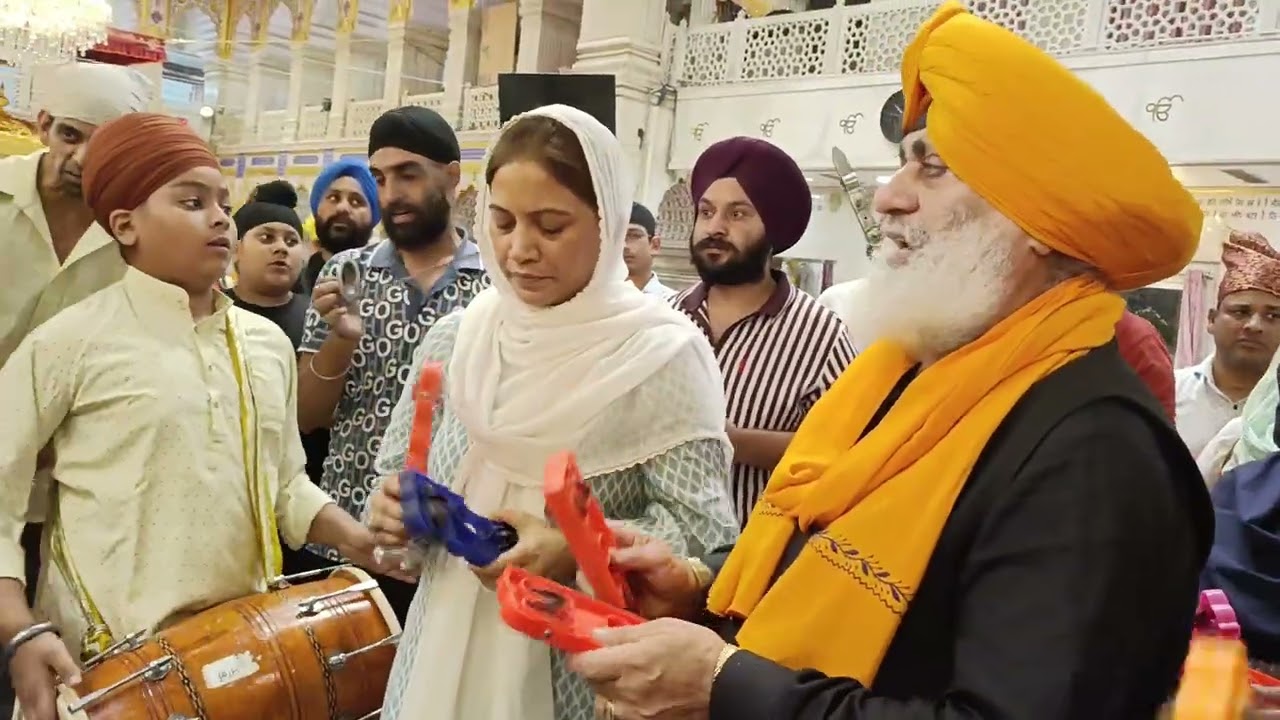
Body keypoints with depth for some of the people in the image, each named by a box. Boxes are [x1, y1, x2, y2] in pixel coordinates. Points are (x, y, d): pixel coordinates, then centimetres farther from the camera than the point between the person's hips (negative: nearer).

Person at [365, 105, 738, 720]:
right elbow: (400, 479, 9)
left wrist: (577, 553, -27)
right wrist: (395, 512, -12)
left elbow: (701, 532, -15)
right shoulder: (453, 340, 0)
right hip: (444, 650, 4)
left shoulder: (661, 354, -13)